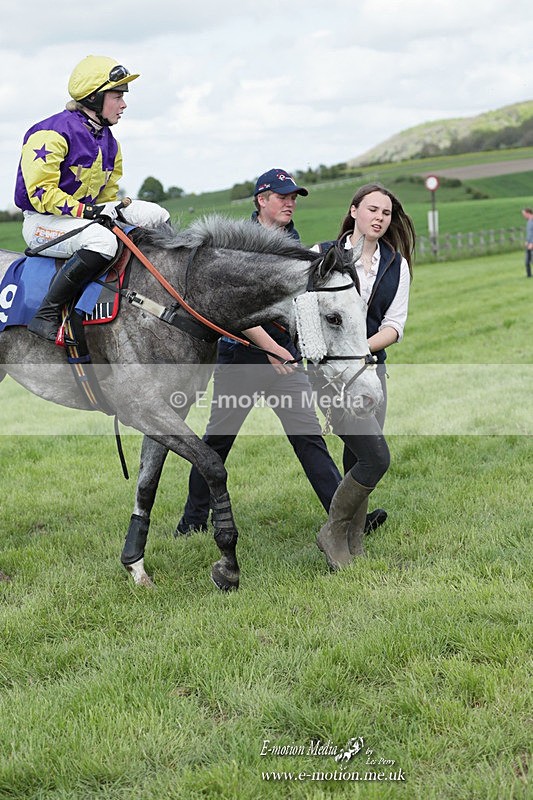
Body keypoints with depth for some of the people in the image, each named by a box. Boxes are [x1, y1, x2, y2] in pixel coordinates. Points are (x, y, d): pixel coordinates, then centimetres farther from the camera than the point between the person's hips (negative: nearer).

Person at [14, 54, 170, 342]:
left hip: (84, 219, 9)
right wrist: (90, 211, -26)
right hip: (42, 223, -9)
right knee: (102, 241, -38)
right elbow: (41, 193, -21)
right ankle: (46, 314, -30)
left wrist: (123, 208, -5)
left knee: (158, 220, 1)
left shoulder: (109, 144, 13)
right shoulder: (53, 134, -14)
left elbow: (108, 196, 19)